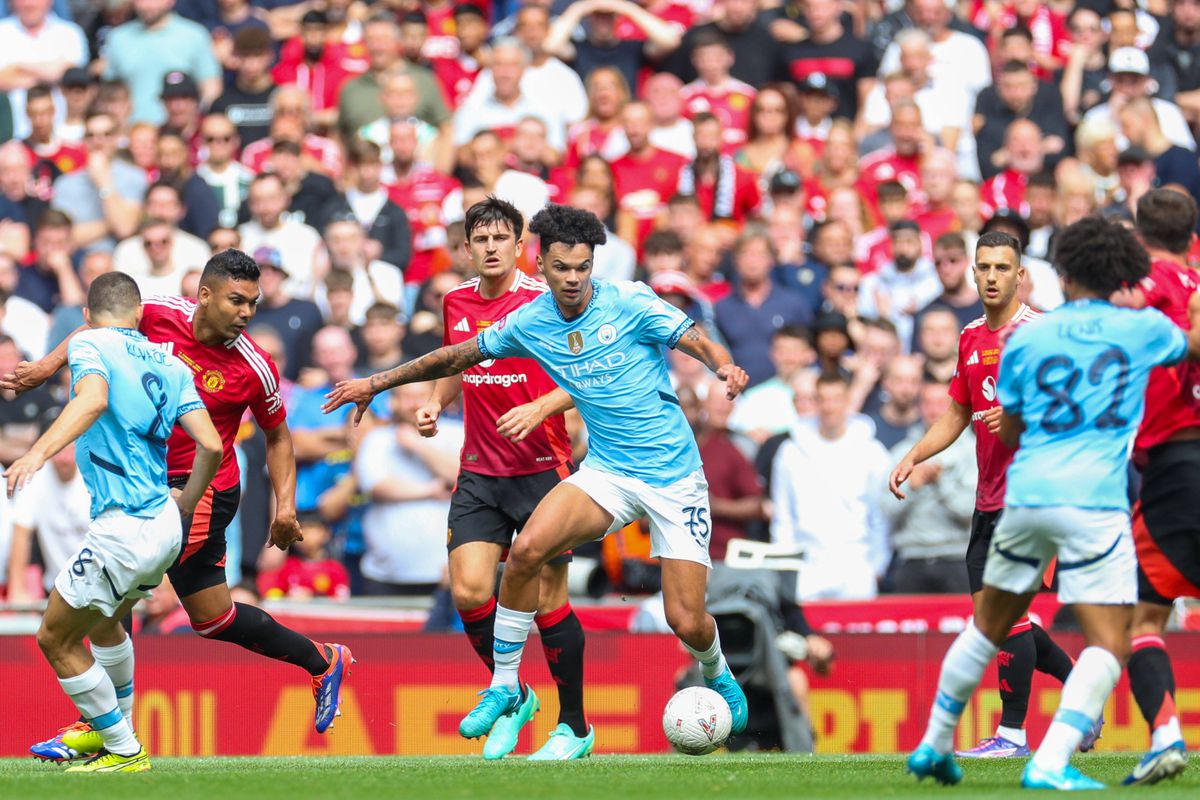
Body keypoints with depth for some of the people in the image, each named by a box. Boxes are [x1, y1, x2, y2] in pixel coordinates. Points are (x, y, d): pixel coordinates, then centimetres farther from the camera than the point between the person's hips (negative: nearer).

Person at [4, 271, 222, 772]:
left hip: (124, 532, -8)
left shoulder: (89, 345, -5)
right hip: (166, 527, 8)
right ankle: (113, 728, 44)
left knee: (56, 640, 6)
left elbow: (94, 397, -28)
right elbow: (210, 446, 5)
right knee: (103, 621, 32)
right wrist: (184, 504, 22)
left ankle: (124, 752, 10)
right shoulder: (169, 364, 13)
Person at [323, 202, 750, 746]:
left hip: (675, 477, -3)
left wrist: (726, 368, -36)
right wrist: (376, 383, 16)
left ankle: (717, 675, 31)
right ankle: (504, 685, -7)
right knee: (527, 549, -24)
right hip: (606, 471, 3)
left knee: (687, 622, -7)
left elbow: (700, 344, -13)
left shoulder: (629, 302, -12)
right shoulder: (529, 323, 0)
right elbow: (460, 355, 13)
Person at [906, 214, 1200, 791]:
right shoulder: (1141, 329, 4)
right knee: (1109, 642, -3)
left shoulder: (1027, 339, 7)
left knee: (988, 626, 20)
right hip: (1094, 501, -4)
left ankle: (934, 744, 30)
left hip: (1026, 491, 4)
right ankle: (1050, 763, -19)